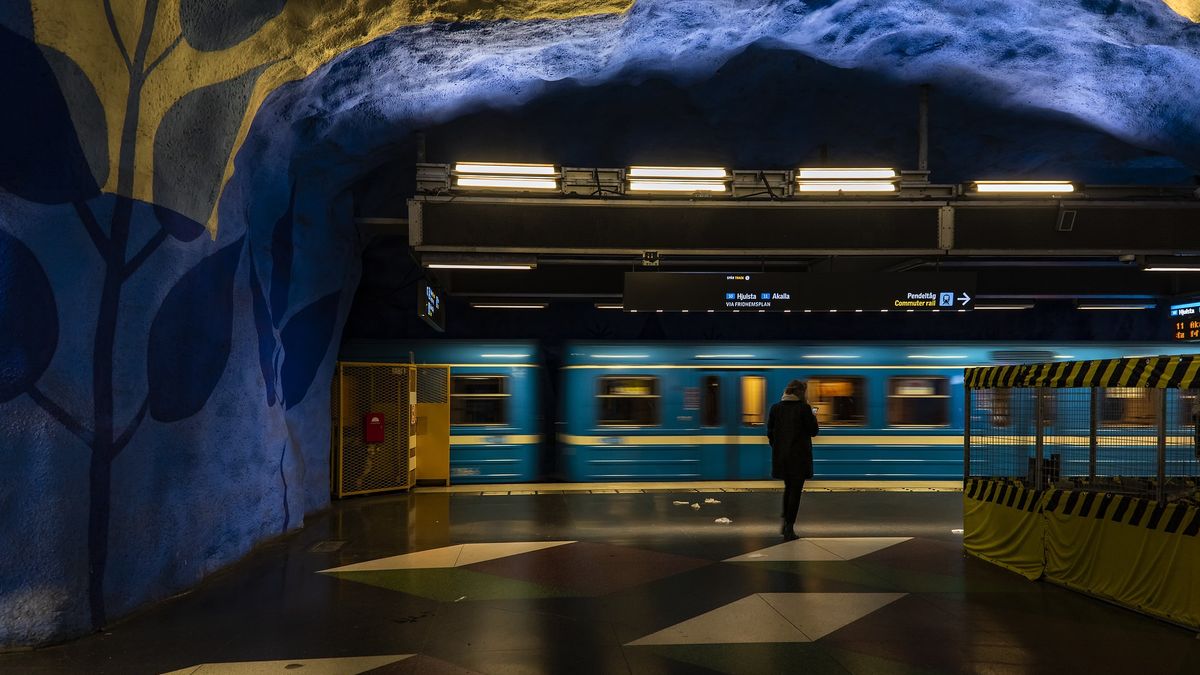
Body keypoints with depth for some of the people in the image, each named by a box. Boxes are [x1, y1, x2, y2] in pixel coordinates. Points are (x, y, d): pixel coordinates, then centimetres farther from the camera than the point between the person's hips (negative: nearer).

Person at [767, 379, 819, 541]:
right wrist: (813, 417, 11)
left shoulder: (775, 408, 2)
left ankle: (785, 523, 21)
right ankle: (789, 529, 2)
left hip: (780, 456, 5)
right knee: (795, 491, 3)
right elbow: (813, 431, -6)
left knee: (788, 488, 22)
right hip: (799, 456, -4)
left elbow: (770, 433, 4)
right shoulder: (804, 408, -11)